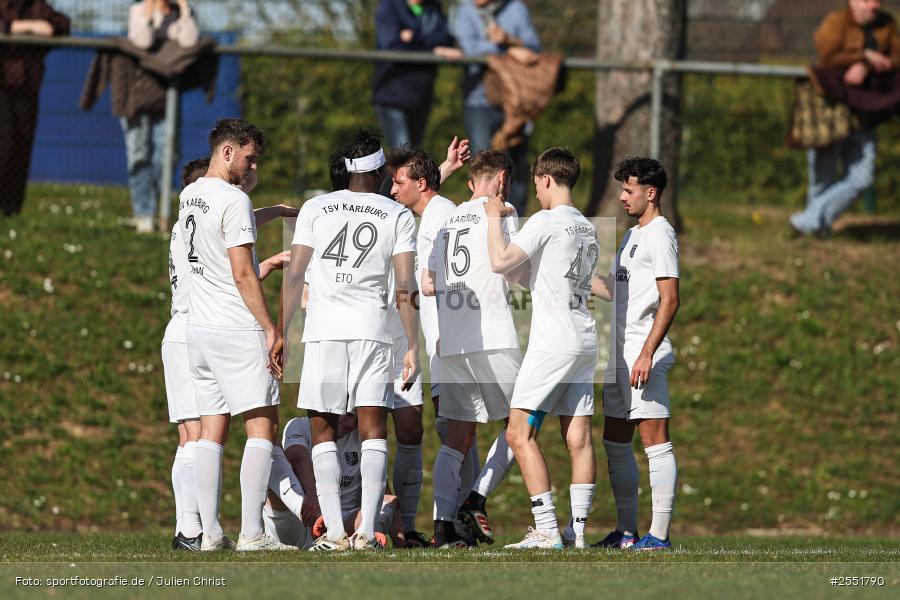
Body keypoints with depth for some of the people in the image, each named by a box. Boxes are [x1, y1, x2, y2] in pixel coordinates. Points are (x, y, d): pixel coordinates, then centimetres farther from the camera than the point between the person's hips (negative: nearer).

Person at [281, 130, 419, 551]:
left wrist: (279, 333, 6)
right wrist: (413, 348, 4)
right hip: (372, 328, 0)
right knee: (372, 430, 3)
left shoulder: (316, 209, 7)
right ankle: (366, 532, -8)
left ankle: (334, 532, -5)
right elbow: (405, 290, 1)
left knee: (323, 431, 5)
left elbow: (294, 276, 2)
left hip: (323, 329, 0)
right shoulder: (398, 217, 6)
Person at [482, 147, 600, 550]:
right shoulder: (587, 228, 15)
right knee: (578, 438, 5)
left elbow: (500, 262, -19)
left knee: (520, 434, -7)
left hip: (552, 342, -8)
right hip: (585, 340, 8)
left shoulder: (546, 222, -10)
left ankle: (546, 530, -14)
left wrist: (494, 218, -3)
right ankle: (577, 529, 2)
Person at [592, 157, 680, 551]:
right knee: (615, 442, 11)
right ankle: (626, 531, 16)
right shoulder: (632, 236, 19)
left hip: (644, 354, -10)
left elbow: (669, 300, -17)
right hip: (620, 352, 10)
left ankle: (659, 534, -11)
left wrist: (647, 354, -23)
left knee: (654, 441, -10)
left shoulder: (660, 235, -10)